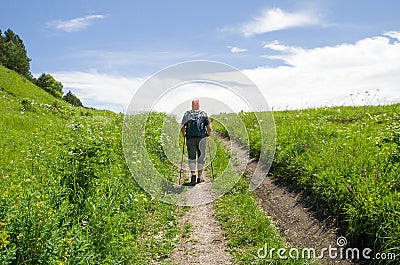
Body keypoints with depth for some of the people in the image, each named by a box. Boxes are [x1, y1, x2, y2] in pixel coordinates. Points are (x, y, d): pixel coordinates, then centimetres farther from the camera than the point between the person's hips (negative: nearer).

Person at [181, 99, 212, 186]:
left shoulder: (187, 114, 3)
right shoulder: (203, 114, 2)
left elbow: (182, 127, 0)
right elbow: (209, 128, -3)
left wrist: (184, 135, 16)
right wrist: (208, 134, 16)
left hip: (190, 138, 0)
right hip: (201, 138, 0)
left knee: (191, 157, 5)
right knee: (201, 157, 10)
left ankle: (193, 174, -14)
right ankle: (200, 177, 17)